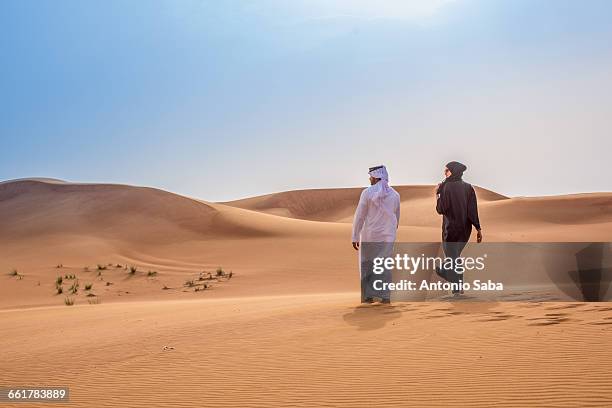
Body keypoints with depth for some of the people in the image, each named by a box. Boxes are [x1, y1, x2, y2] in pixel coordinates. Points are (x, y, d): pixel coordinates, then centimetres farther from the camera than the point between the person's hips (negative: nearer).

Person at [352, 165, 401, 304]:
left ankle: (368, 295, 10)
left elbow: (359, 216, -10)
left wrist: (355, 237, -4)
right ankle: (385, 296, 5)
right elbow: (396, 217, 11)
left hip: (369, 235, -3)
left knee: (367, 265, 10)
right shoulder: (394, 194, 1)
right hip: (387, 235, 3)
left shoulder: (367, 193, -10)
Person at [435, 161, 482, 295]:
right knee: (455, 253, 24)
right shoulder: (468, 187, 0)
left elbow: (441, 209, -14)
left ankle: (457, 287, 5)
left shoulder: (446, 187, -14)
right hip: (465, 228, 5)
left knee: (452, 255, 6)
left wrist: (437, 195, 0)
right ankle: (446, 272, 45)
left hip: (451, 227, -5)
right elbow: (473, 210, -4)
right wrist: (478, 229, -2)